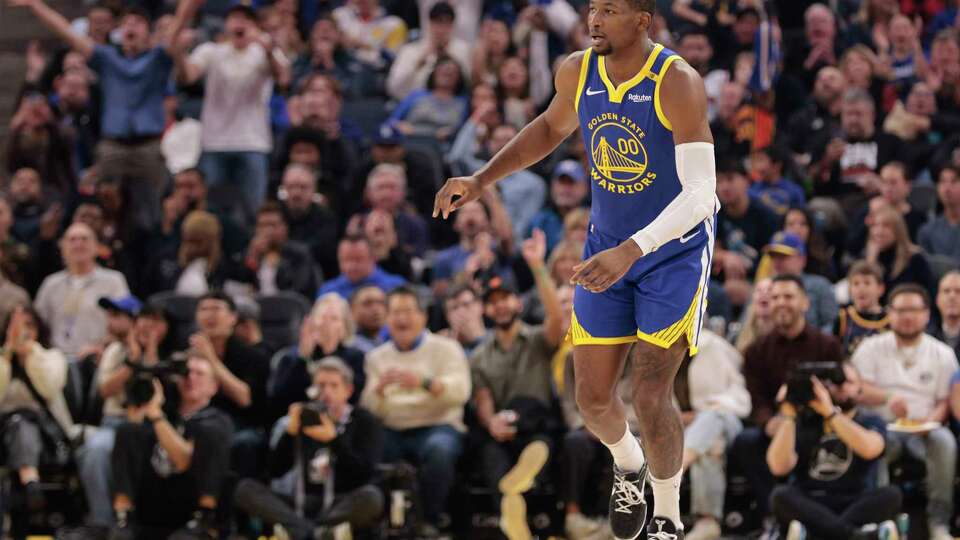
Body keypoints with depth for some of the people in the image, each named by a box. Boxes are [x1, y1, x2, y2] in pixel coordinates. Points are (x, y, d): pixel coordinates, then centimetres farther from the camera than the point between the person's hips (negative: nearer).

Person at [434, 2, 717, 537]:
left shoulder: (677, 83, -27)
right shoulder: (578, 72, -9)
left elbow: (700, 192, -32)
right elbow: (553, 127, 15)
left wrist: (630, 251, -44)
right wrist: (483, 180, 4)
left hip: (677, 251, -5)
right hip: (609, 247, 5)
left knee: (651, 396, -12)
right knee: (593, 396, 5)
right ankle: (628, 466, 40)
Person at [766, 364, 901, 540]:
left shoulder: (871, 422, 12)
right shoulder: (805, 423, 13)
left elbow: (869, 449, -15)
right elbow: (779, 466, -4)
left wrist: (830, 412, -18)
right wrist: (788, 416, -8)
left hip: (855, 509, 0)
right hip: (808, 508, 0)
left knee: (891, 494, -29)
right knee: (781, 496, -30)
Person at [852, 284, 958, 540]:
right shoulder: (871, 348, 9)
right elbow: (857, 390, -2)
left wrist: (931, 420, -17)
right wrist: (888, 398, -23)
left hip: (923, 429, 1)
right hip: (882, 426, -1)